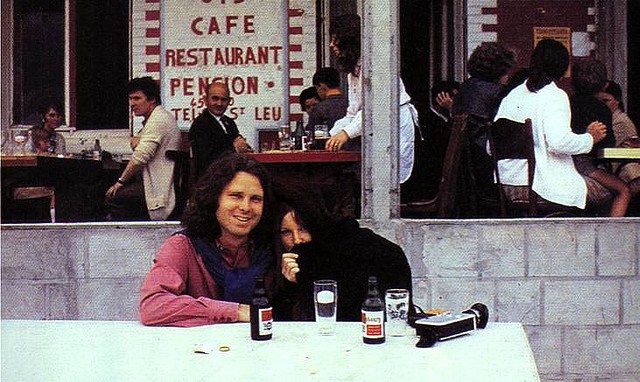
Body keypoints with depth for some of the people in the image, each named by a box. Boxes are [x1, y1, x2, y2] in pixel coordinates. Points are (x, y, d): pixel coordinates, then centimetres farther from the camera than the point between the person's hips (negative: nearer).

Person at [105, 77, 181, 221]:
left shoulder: (158, 119, -16)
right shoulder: (158, 117, 17)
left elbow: (141, 156, -21)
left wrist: (121, 181, -11)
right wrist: (136, 141, 0)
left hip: (158, 188, -11)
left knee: (113, 197, -16)